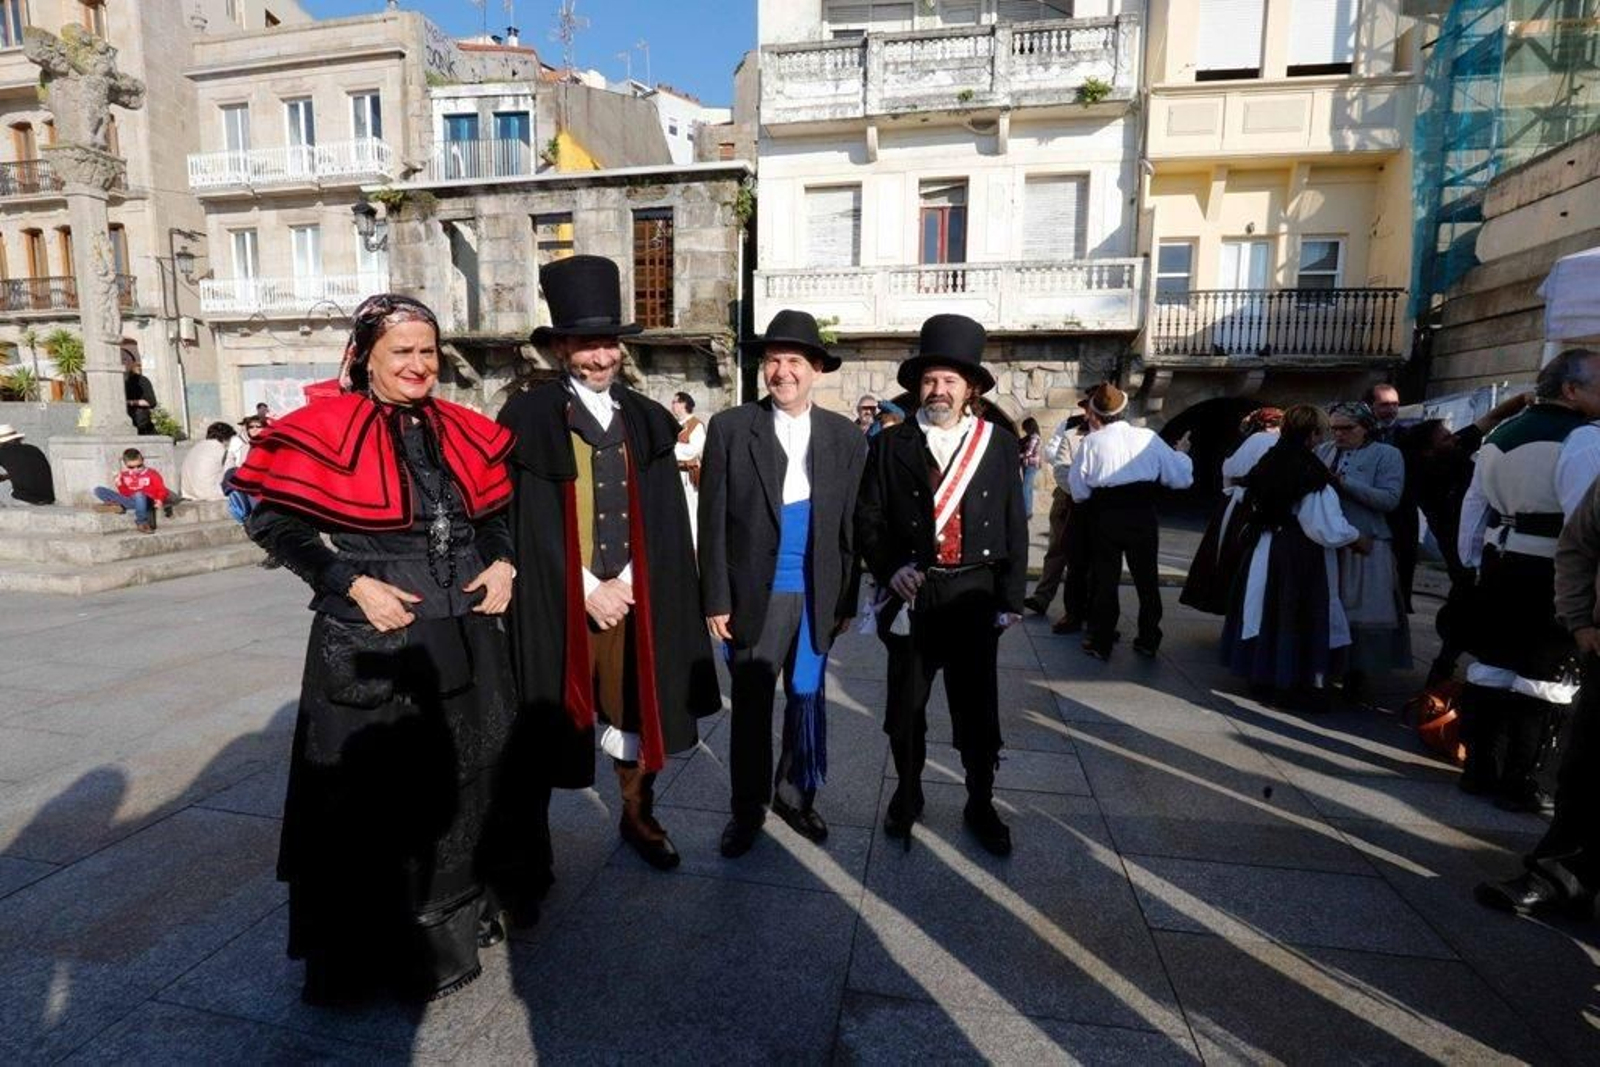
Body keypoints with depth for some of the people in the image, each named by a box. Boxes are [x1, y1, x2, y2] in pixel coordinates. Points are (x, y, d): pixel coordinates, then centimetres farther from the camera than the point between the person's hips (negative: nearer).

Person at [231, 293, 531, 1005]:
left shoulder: (462, 433, 6)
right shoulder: (327, 431, -8)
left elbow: (493, 513, 15)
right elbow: (271, 523, -7)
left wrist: (501, 563, -3)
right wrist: (352, 584, -16)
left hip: (465, 641, 5)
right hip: (371, 642, -5)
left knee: (464, 776, 17)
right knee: (374, 791, 8)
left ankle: (458, 914, 41)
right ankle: (372, 950, 31)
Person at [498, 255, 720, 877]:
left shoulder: (648, 422, 7)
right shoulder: (527, 417, -5)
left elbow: (664, 523, 3)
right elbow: (523, 524, -9)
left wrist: (624, 583, -8)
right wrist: (587, 588, -12)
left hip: (635, 597, 4)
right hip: (558, 602, -3)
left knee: (634, 706, 16)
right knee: (548, 722, 9)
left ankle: (637, 815, 36)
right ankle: (533, 838, 29)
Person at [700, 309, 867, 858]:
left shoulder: (846, 437, 2)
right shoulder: (730, 428, -4)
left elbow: (850, 526, 4)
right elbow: (713, 521, -4)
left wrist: (846, 600, 3)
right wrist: (716, 599, -7)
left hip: (816, 596, 2)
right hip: (754, 595, -2)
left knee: (807, 699, 14)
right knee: (751, 705, 11)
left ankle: (794, 796, 36)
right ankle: (747, 809, 30)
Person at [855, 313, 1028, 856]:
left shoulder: (998, 444, 2)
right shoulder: (891, 444, 0)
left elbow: (1014, 526, 4)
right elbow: (867, 517, 2)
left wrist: (1011, 598, 1)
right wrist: (889, 569, -13)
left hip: (974, 594, 1)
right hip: (911, 593, 0)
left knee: (978, 707, 10)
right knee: (906, 705, 12)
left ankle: (980, 806, 32)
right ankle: (907, 794, 35)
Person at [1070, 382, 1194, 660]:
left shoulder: (1092, 442, -7)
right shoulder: (1149, 438, -3)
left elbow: (1079, 490, -8)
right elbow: (1180, 477, 1)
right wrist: (1181, 452, 19)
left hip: (1106, 517, -2)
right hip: (1143, 515, 2)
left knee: (1105, 579, 8)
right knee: (1146, 577, 15)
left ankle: (1101, 642, 13)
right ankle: (1148, 640, 26)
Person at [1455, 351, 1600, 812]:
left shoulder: (1500, 433, 12)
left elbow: (1474, 506, 16)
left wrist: (1475, 561, 22)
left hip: (1500, 568, 7)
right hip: (1553, 578, -7)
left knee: (1492, 668, 14)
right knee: (1545, 681, 2)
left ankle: (1478, 770, 23)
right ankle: (1523, 786, 10)